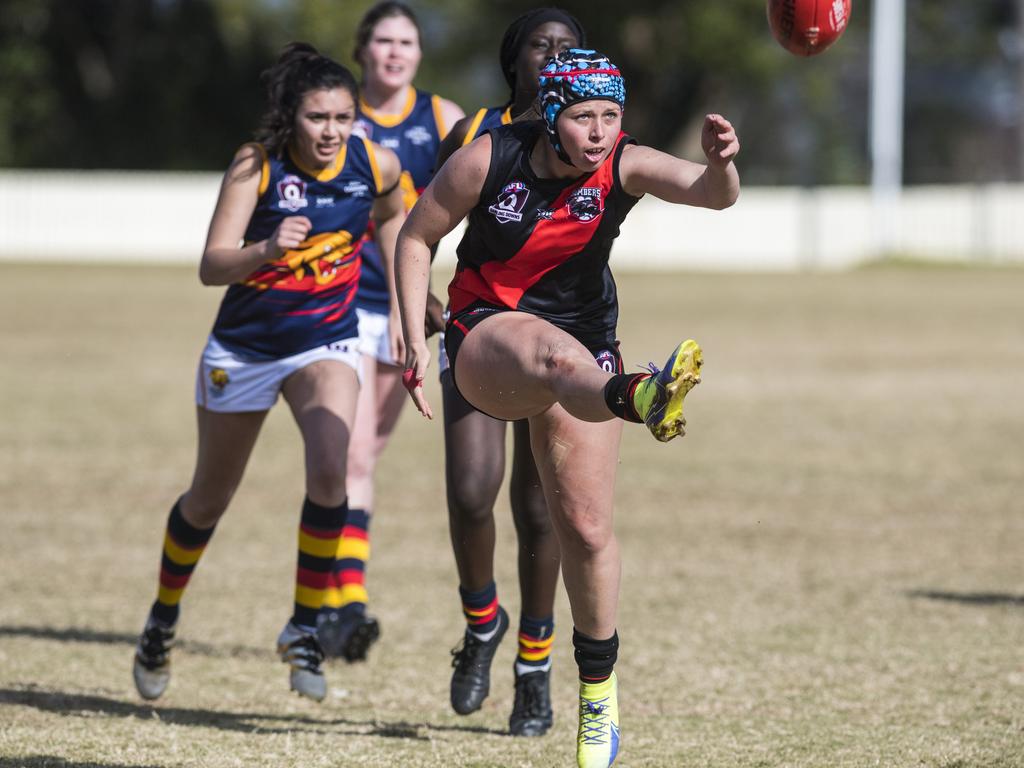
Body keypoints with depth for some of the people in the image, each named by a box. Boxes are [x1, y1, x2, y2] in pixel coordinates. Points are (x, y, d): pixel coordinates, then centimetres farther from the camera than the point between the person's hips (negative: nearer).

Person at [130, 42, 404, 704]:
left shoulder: (376, 165, -12)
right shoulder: (256, 165, -20)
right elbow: (212, 265, -29)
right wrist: (268, 249, -46)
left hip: (326, 344, 1)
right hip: (244, 346, -1)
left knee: (330, 473, -26)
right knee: (210, 499, 14)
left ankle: (304, 629, -12)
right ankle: (163, 620, 40)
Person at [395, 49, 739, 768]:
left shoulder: (624, 165, -13)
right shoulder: (489, 160, -14)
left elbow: (713, 192, -30)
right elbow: (417, 237, 0)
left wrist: (720, 163, -54)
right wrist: (415, 342, -6)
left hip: (584, 343, 3)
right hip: (487, 332, -3)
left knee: (586, 527, -1)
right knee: (552, 349, -41)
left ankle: (599, 687, 17)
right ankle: (639, 400, -76)